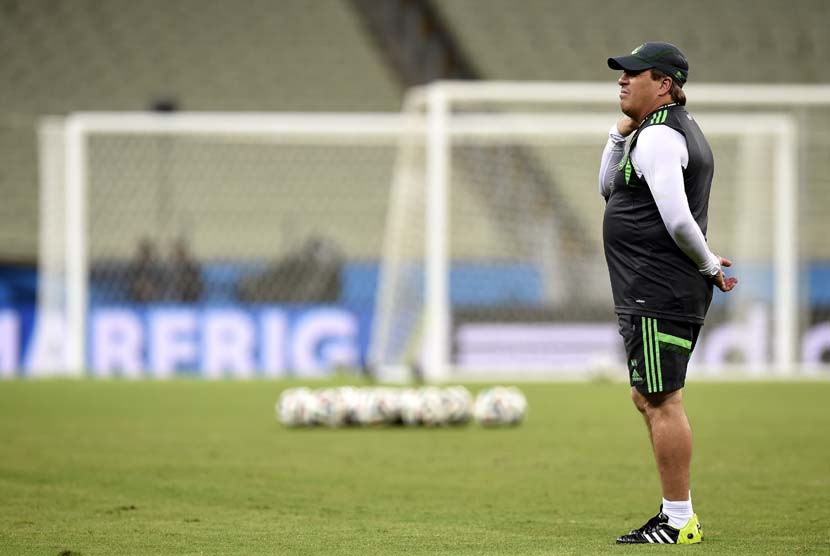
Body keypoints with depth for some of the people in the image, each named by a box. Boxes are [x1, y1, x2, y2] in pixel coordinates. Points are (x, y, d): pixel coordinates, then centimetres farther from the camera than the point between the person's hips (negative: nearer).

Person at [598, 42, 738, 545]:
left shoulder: (659, 136, -15)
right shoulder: (679, 128, 18)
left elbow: (678, 219, -24)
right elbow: (608, 189, 26)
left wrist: (709, 263, -8)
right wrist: (620, 135, 11)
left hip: (658, 294, -11)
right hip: (661, 291, 11)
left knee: (662, 402, -9)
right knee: (648, 398, 17)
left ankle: (679, 521, -7)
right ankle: (679, 515, 21)